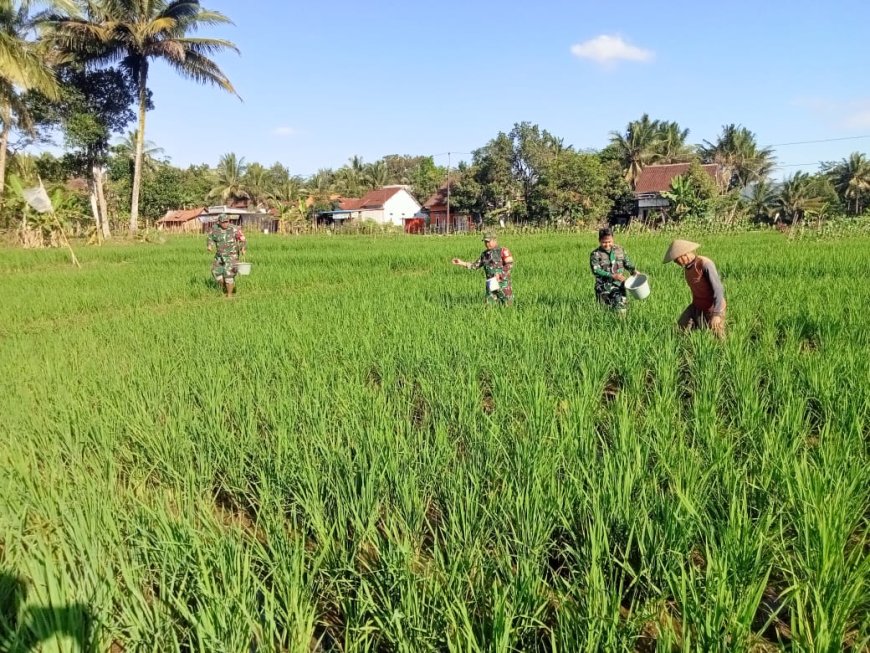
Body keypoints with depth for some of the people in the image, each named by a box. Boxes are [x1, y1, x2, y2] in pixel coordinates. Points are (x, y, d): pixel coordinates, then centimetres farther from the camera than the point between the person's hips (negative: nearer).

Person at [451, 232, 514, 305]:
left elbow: (510, 264, -14)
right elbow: (475, 265, 17)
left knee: (507, 305, 0)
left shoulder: (503, 251, -6)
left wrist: (500, 274, -24)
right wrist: (461, 262, 9)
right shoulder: (485, 254, 12)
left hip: (503, 283, -5)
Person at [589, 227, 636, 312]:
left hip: (619, 286, 2)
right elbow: (596, 270, -17)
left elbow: (627, 263, 19)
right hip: (604, 288, -2)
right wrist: (612, 276, -23)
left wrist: (634, 270, 1)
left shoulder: (619, 249, 6)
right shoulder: (595, 254, -6)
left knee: (621, 311, -3)